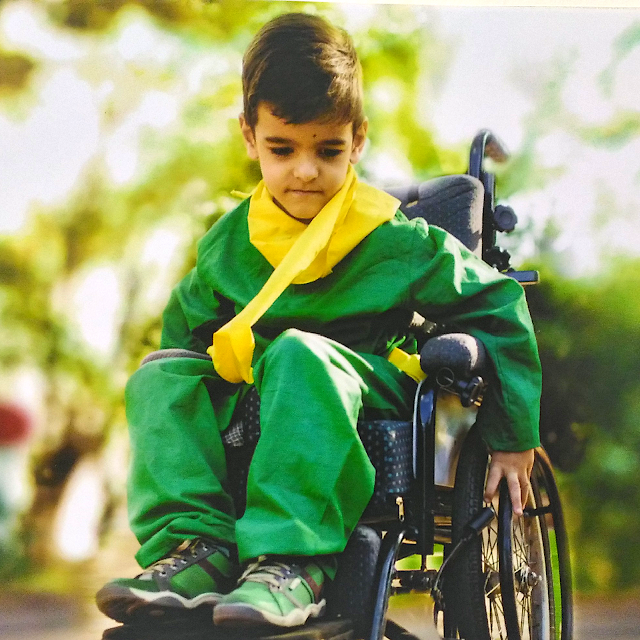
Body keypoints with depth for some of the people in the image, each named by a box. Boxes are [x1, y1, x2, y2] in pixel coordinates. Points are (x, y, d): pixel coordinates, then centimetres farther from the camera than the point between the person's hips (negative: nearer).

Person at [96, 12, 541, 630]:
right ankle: (197, 547, -33)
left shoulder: (397, 242, -6)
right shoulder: (229, 243, 6)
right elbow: (188, 319, 23)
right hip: (256, 417, 5)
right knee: (161, 373, -19)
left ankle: (291, 562, -45)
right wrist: (174, 418, 12)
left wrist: (512, 438, -1)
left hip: (365, 390, -4)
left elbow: (500, 305, 0)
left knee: (297, 353, -36)